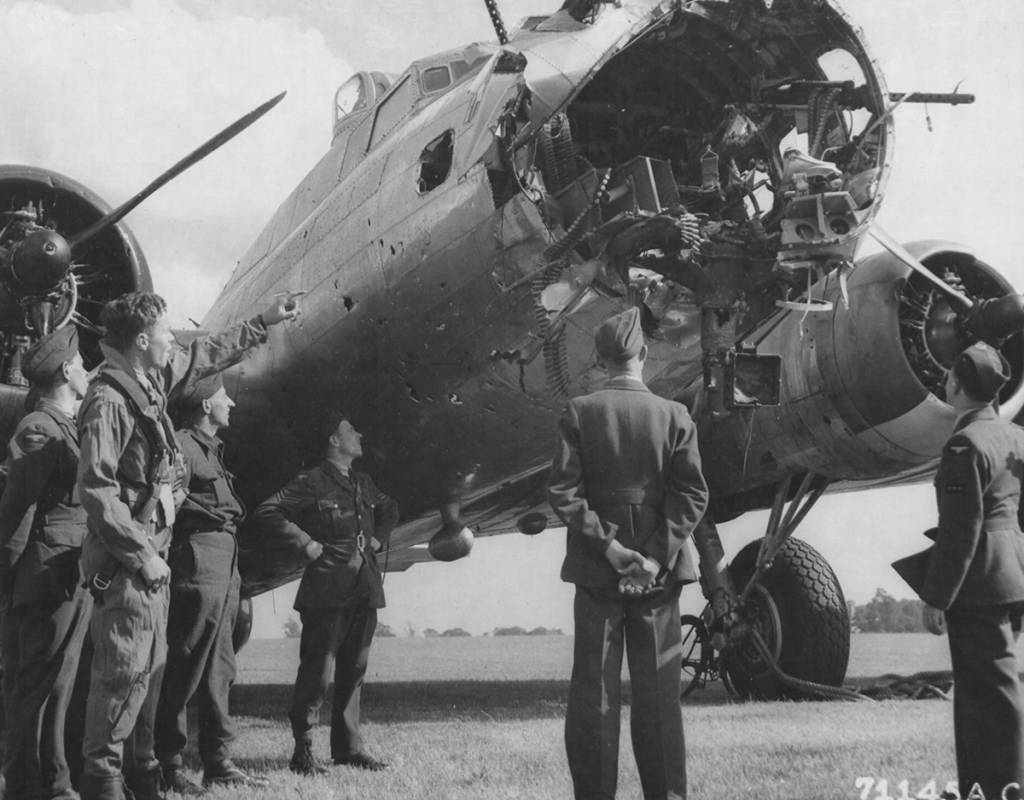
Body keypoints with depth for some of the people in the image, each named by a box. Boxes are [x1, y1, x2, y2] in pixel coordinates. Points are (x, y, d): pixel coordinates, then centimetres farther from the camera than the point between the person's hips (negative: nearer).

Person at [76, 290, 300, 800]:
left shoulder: (151, 382, 9)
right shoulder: (109, 400, -17)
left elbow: (206, 355, 28)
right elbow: (96, 490, -20)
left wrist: (263, 323, 33)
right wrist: (142, 555, -19)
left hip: (150, 554, 9)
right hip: (124, 561, -9)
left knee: (151, 666, 13)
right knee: (125, 670, -8)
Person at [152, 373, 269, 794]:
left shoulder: (211, 449, 21)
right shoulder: (182, 445, -8)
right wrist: (214, 515, -16)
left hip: (224, 568, 10)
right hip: (198, 564, -10)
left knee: (219, 670, 11)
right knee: (184, 671, -6)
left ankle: (217, 763, 16)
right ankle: (169, 765, -1)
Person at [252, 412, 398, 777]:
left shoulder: (363, 483, 17)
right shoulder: (312, 482, -5)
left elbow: (390, 509, 36)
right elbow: (266, 511, -12)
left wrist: (379, 538, 20)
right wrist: (304, 543, -12)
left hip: (365, 588, 7)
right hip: (327, 590, -7)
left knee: (354, 671, 10)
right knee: (317, 671, -7)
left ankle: (348, 747, 17)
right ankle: (303, 750, -1)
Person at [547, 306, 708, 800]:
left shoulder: (580, 413, -3)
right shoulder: (674, 416, -1)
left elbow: (562, 491, -10)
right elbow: (692, 495, -8)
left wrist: (607, 545, -9)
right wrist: (656, 556, -10)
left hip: (596, 572, 0)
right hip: (658, 573, 1)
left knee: (594, 690, 5)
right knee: (657, 691, 6)